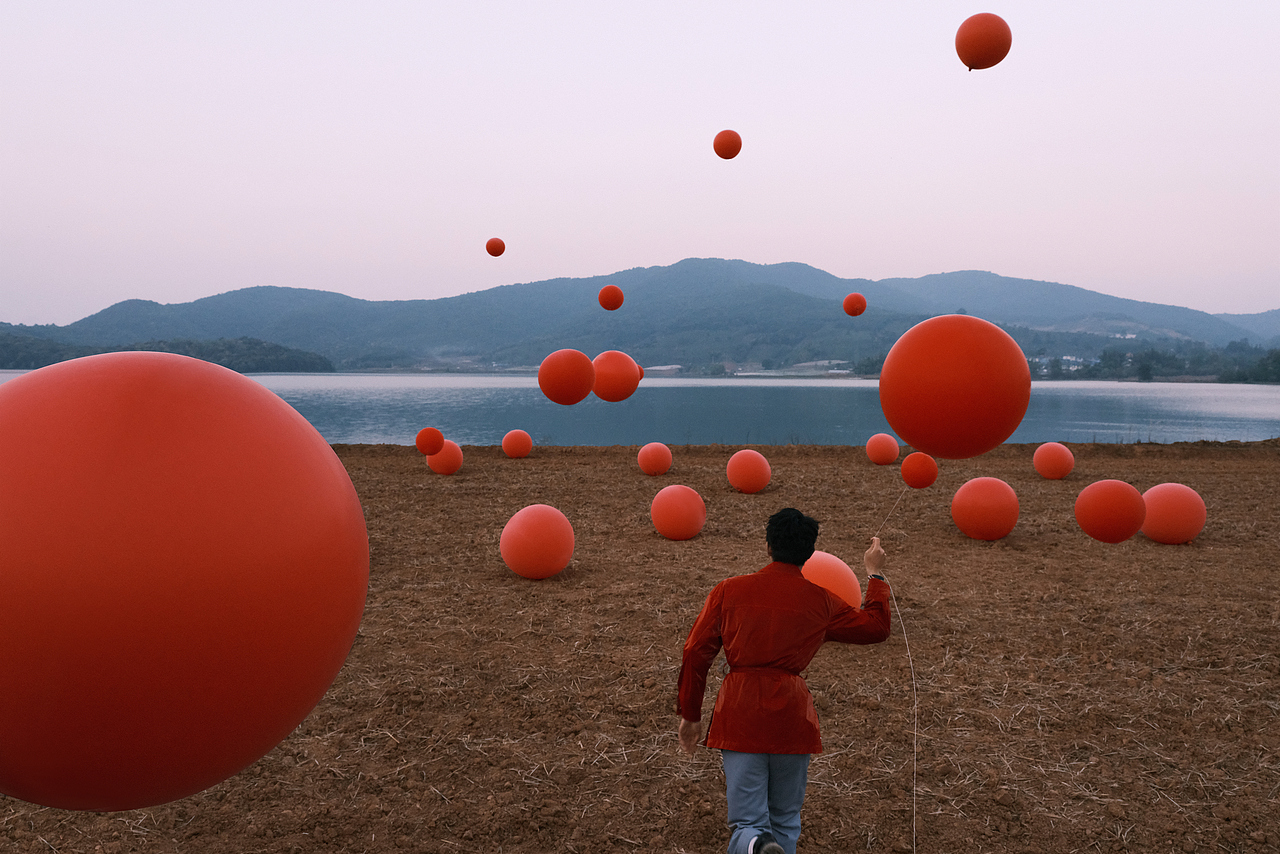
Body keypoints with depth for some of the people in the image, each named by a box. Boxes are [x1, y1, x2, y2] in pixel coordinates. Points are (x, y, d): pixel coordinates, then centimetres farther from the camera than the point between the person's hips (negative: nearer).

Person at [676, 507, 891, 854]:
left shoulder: (729, 590, 5)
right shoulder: (821, 601, 6)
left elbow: (696, 653, 3)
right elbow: (877, 627, 19)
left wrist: (690, 715, 13)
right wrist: (875, 575, 31)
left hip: (739, 712, 0)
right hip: (792, 714, 1)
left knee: (746, 823, 3)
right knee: (785, 821, 19)